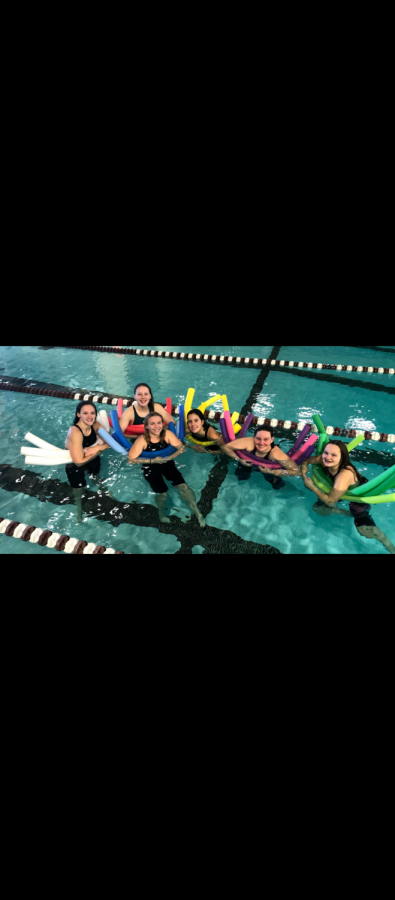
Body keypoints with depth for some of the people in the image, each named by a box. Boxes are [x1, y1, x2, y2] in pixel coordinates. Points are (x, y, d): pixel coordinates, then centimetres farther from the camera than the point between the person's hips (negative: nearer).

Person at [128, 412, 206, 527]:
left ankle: (197, 512, 6)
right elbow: (130, 459, -24)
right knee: (162, 492, -17)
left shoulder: (167, 434, -18)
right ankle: (162, 513, 18)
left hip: (167, 463, 2)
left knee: (182, 486, -13)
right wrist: (152, 461, -25)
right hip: (150, 467, -2)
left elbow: (182, 448, -12)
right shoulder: (142, 440, -25)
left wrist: (169, 458, -26)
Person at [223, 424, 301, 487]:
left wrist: (272, 472, -40)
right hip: (247, 463, 1)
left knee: (278, 485, 3)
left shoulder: (276, 454, -44)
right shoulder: (249, 443, -43)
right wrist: (239, 460, -39)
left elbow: (297, 471, -39)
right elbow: (226, 446, -34)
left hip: (269, 469, 0)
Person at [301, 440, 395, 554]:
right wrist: (304, 477, -24)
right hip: (337, 492, 6)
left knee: (365, 530, -19)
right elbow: (306, 462, -8)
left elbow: (330, 502, -36)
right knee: (317, 508, 2)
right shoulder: (324, 460, -27)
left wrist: (312, 487, -28)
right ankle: (350, 513, 13)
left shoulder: (344, 475, -42)